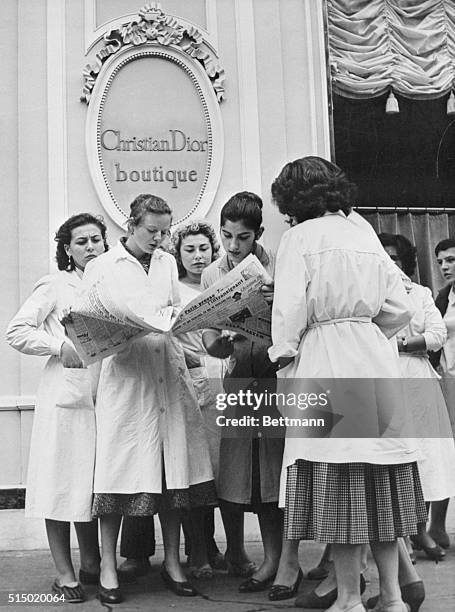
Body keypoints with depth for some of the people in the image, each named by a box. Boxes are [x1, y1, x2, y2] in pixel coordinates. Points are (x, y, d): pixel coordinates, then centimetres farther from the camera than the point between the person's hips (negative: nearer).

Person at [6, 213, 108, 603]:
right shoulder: (55, 286, -1)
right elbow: (16, 332, -7)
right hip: (65, 393, -5)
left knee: (92, 480, 12)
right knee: (62, 481, -1)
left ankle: (92, 565, 24)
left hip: (102, 394, 5)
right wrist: (60, 346, -17)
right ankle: (64, 574, 8)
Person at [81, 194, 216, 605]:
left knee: (174, 470, 5)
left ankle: (173, 563, 18)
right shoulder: (102, 268, 3)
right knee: (120, 470, -4)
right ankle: (108, 569, 9)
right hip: (125, 374, -4)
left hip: (169, 369, 4)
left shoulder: (167, 263, 17)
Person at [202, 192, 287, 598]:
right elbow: (211, 342, 3)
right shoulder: (212, 276, 6)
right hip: (237, 378, 3)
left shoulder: (278, 271, -3)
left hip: (274, 379, -2)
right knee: (231, 466, 4)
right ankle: (235, 553, 23)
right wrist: (230, 345, -19)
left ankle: (274, 561, 9)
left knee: (271, 465, -2)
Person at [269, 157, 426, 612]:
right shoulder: (364, 234, 13)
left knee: (336, 483, 0)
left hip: (324, 361, -6)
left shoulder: (300, 237, -4)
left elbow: (290, 308, -10)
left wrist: (284, 360, 1)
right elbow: (399, 310, 12)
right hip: (375, 357, 6)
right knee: (380, 485, 11)